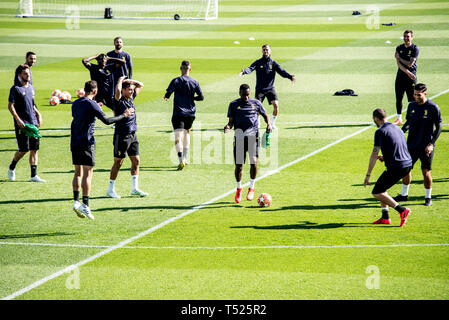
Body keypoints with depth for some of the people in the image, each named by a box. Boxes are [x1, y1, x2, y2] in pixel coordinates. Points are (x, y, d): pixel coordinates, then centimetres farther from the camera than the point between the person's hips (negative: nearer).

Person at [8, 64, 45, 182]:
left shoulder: (31, 88, 16)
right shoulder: (16, 89, -6)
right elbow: (10, 106, -10)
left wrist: (38, 113, 12)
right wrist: (18, 119, -19)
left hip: (33, 123, 7)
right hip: (22, 124, -7)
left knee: (34, 149, 1)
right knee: (23, 149, -6)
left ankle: (34, 175, 3)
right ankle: (12, 167, 21)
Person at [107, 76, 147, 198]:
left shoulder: (131, 98, 10)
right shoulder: (119, 101, -12)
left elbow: (141, 85, 21)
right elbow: (117, 90, -33)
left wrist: (129, 81, 4)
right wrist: (121, 80, -13)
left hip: (133, 135, 7)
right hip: (121, 136, -7)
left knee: (136, 161, 6)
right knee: (118, 163, 0)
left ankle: (135, 188, 13)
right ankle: (111, 189, 9)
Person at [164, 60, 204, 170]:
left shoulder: (176, 81, -6)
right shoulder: (195, 82, 3)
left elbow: (168, 94, -13)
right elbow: (201, 97, 4)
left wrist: (166, 97, 10)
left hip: (178, 113, -4)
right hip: (190, 113, 4)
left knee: (178, 138, -8)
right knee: (187, 132, 26)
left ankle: (181, 160, -24)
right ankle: (185, 158, 24)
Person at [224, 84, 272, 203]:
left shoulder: (256, 103, 11)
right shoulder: (234, 105, 10)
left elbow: (265, 115, 22)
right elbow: (231, 121, 9)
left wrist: (268, 124, 1)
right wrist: (228, 126, -14)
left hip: (253, 135, 0)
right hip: (239, 137, 0)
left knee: (254, 162, -16)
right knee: (238, 165, -3)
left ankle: (251, 188, 4)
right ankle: (239, 189, 22)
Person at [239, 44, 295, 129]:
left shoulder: (273, 63, 4)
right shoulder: (258, 62, 2)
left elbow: (282, 72, -7)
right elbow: (251, 68, -15)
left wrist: (290, 76, -26)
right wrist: (244, 71, -38)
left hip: (270, 88, 1)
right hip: (260, 89, -1)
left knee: (276, 105, -13)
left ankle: (273, 123, 6)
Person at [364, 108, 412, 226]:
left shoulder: (380, 132, -9)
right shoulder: (396, 128, 16)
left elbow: (374, 154, -14)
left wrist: (368, 175, -11)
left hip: (395, 168, -8)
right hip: (407, 164, 8)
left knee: (377, 193, 2)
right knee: (382, 188, 23)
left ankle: (402, 210, -10)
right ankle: (385, 217, 17)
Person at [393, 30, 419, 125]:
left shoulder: (415, 49, -5)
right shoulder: (399, 48, 8)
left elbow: (410, 64, -12)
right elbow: (399, 64, -3)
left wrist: (399, 58, -3)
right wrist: (408, 72, -16)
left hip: (411, 78, -4)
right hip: (400, 77, 4)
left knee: (412, 99, -4)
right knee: (398, 99, 8)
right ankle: (399, 119, 18)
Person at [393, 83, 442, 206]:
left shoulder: (433, 108, -10)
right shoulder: (412, 106, 4)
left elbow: (438, 128, -7)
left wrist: (431, 144, -15)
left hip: (426, 147, -5)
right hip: (411, 144, 5)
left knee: (426, 172, -2)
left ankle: (428, 197, 14)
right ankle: (404, 195, 25)